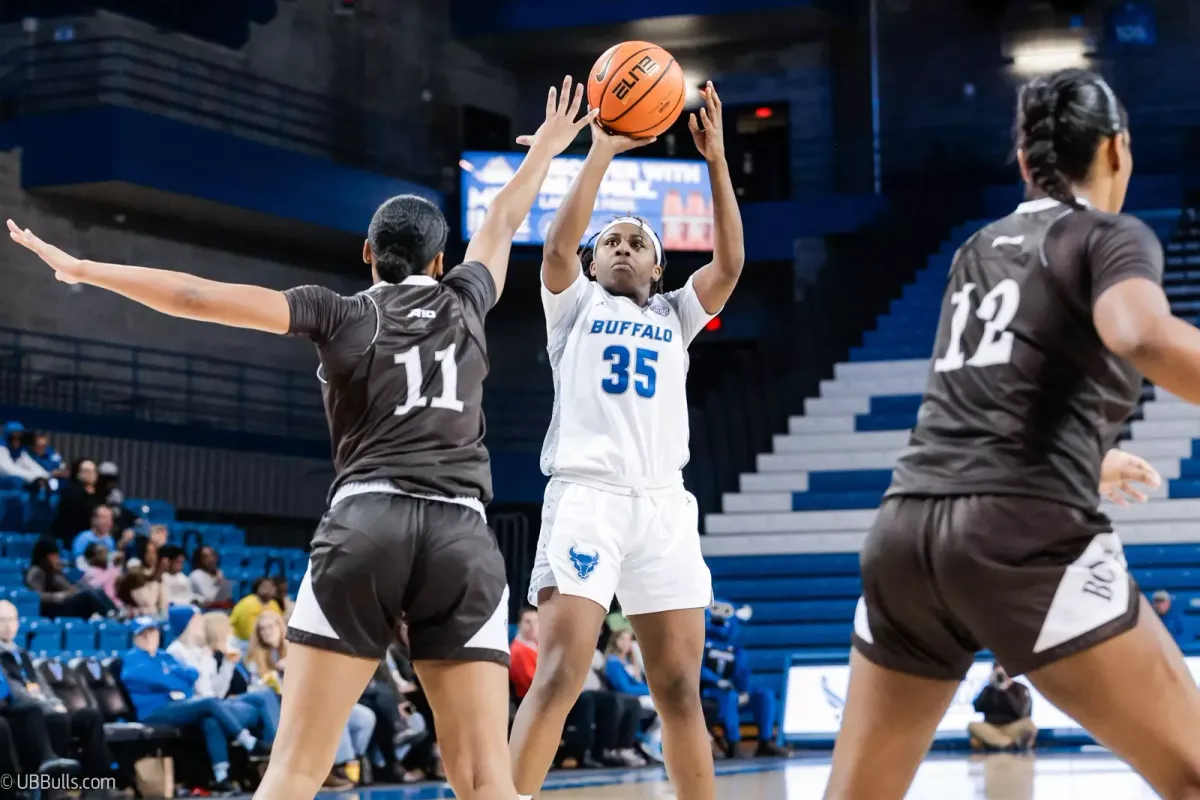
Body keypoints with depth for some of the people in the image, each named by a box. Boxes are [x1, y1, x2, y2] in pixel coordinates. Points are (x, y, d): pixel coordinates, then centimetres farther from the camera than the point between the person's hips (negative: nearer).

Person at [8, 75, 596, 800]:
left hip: (366, 523, -1)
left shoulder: (340, 314, 13)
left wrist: (82, 270, 16)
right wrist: (546, 150, 56)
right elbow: (503, 223, 39)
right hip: (463, 535, 1)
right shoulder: (463, 300, 19)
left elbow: (200, 297, 8)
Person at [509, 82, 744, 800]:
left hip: (665, 504, 3)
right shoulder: (576, 304, 15)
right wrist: (603, 151, -7)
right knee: (561, 674, -15)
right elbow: (558, 245, -5)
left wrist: (716, 159, -1)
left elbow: (731, 263, 5)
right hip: (587, 495, -3)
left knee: (681, 689, 4)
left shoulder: (674, 316, 22)